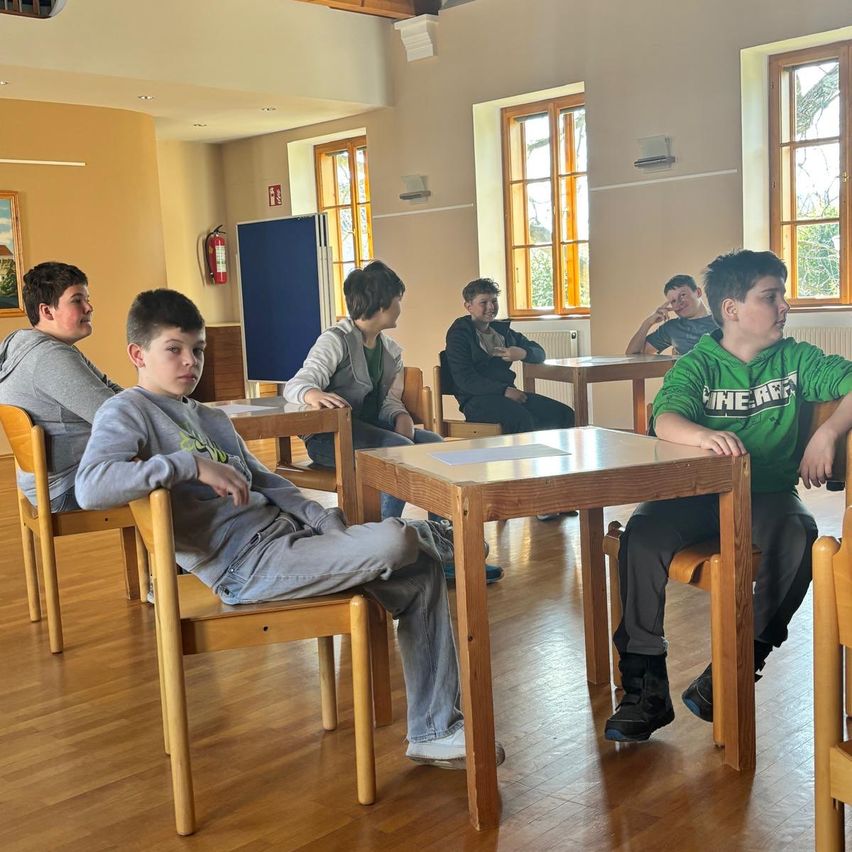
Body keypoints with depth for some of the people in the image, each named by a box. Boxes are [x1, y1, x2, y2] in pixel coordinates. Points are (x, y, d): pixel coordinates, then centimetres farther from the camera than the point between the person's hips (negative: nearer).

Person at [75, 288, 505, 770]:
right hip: (247, 566, -9)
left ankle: (434, 732, 9)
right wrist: (190, 465, -26)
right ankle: (435, 537, 18)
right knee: (395, 541, -24)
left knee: (421, 576, 2)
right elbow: (91, 488, -22)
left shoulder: (212, 419, 22)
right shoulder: (127, 412, -3)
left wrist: (325, 521, 6)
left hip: (287, 537, 9)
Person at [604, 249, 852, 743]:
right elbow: (666, 419, -18)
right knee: (642, 535, -28)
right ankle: (646, 685, -17)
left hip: (768, 493, 1)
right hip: (701, 494, 0)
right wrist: (703, 435, -41)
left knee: (798, 535, -33)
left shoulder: (794, 359, 7)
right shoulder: (698, 365, 1)